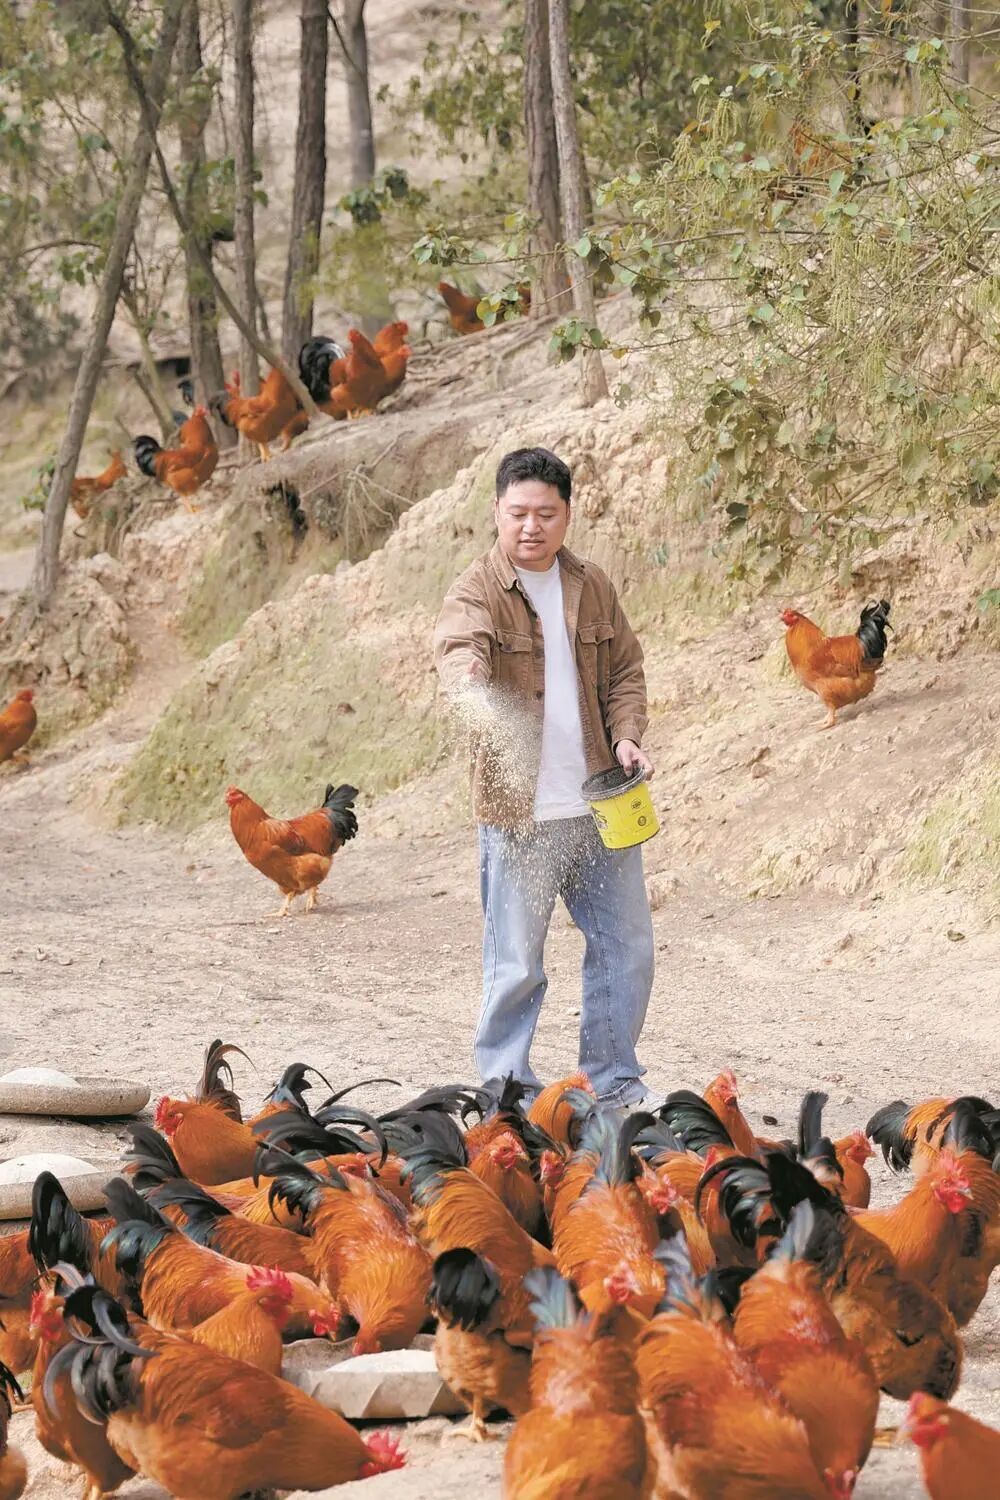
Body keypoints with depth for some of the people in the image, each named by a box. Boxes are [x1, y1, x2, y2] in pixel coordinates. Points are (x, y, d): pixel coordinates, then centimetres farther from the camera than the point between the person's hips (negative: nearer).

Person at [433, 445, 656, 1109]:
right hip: (518, 808, -5)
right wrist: (470, 683, -51)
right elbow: (459, 648, -28)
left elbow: (625, 671, 18)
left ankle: (615, 1083, 25)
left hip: (600, 804, 5)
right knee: (517, 960, -1)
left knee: (626, 944, 10)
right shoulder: (477, 591, -7)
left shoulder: (592, 586, 9)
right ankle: (506, 1091, 13)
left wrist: (626, 735, 0)